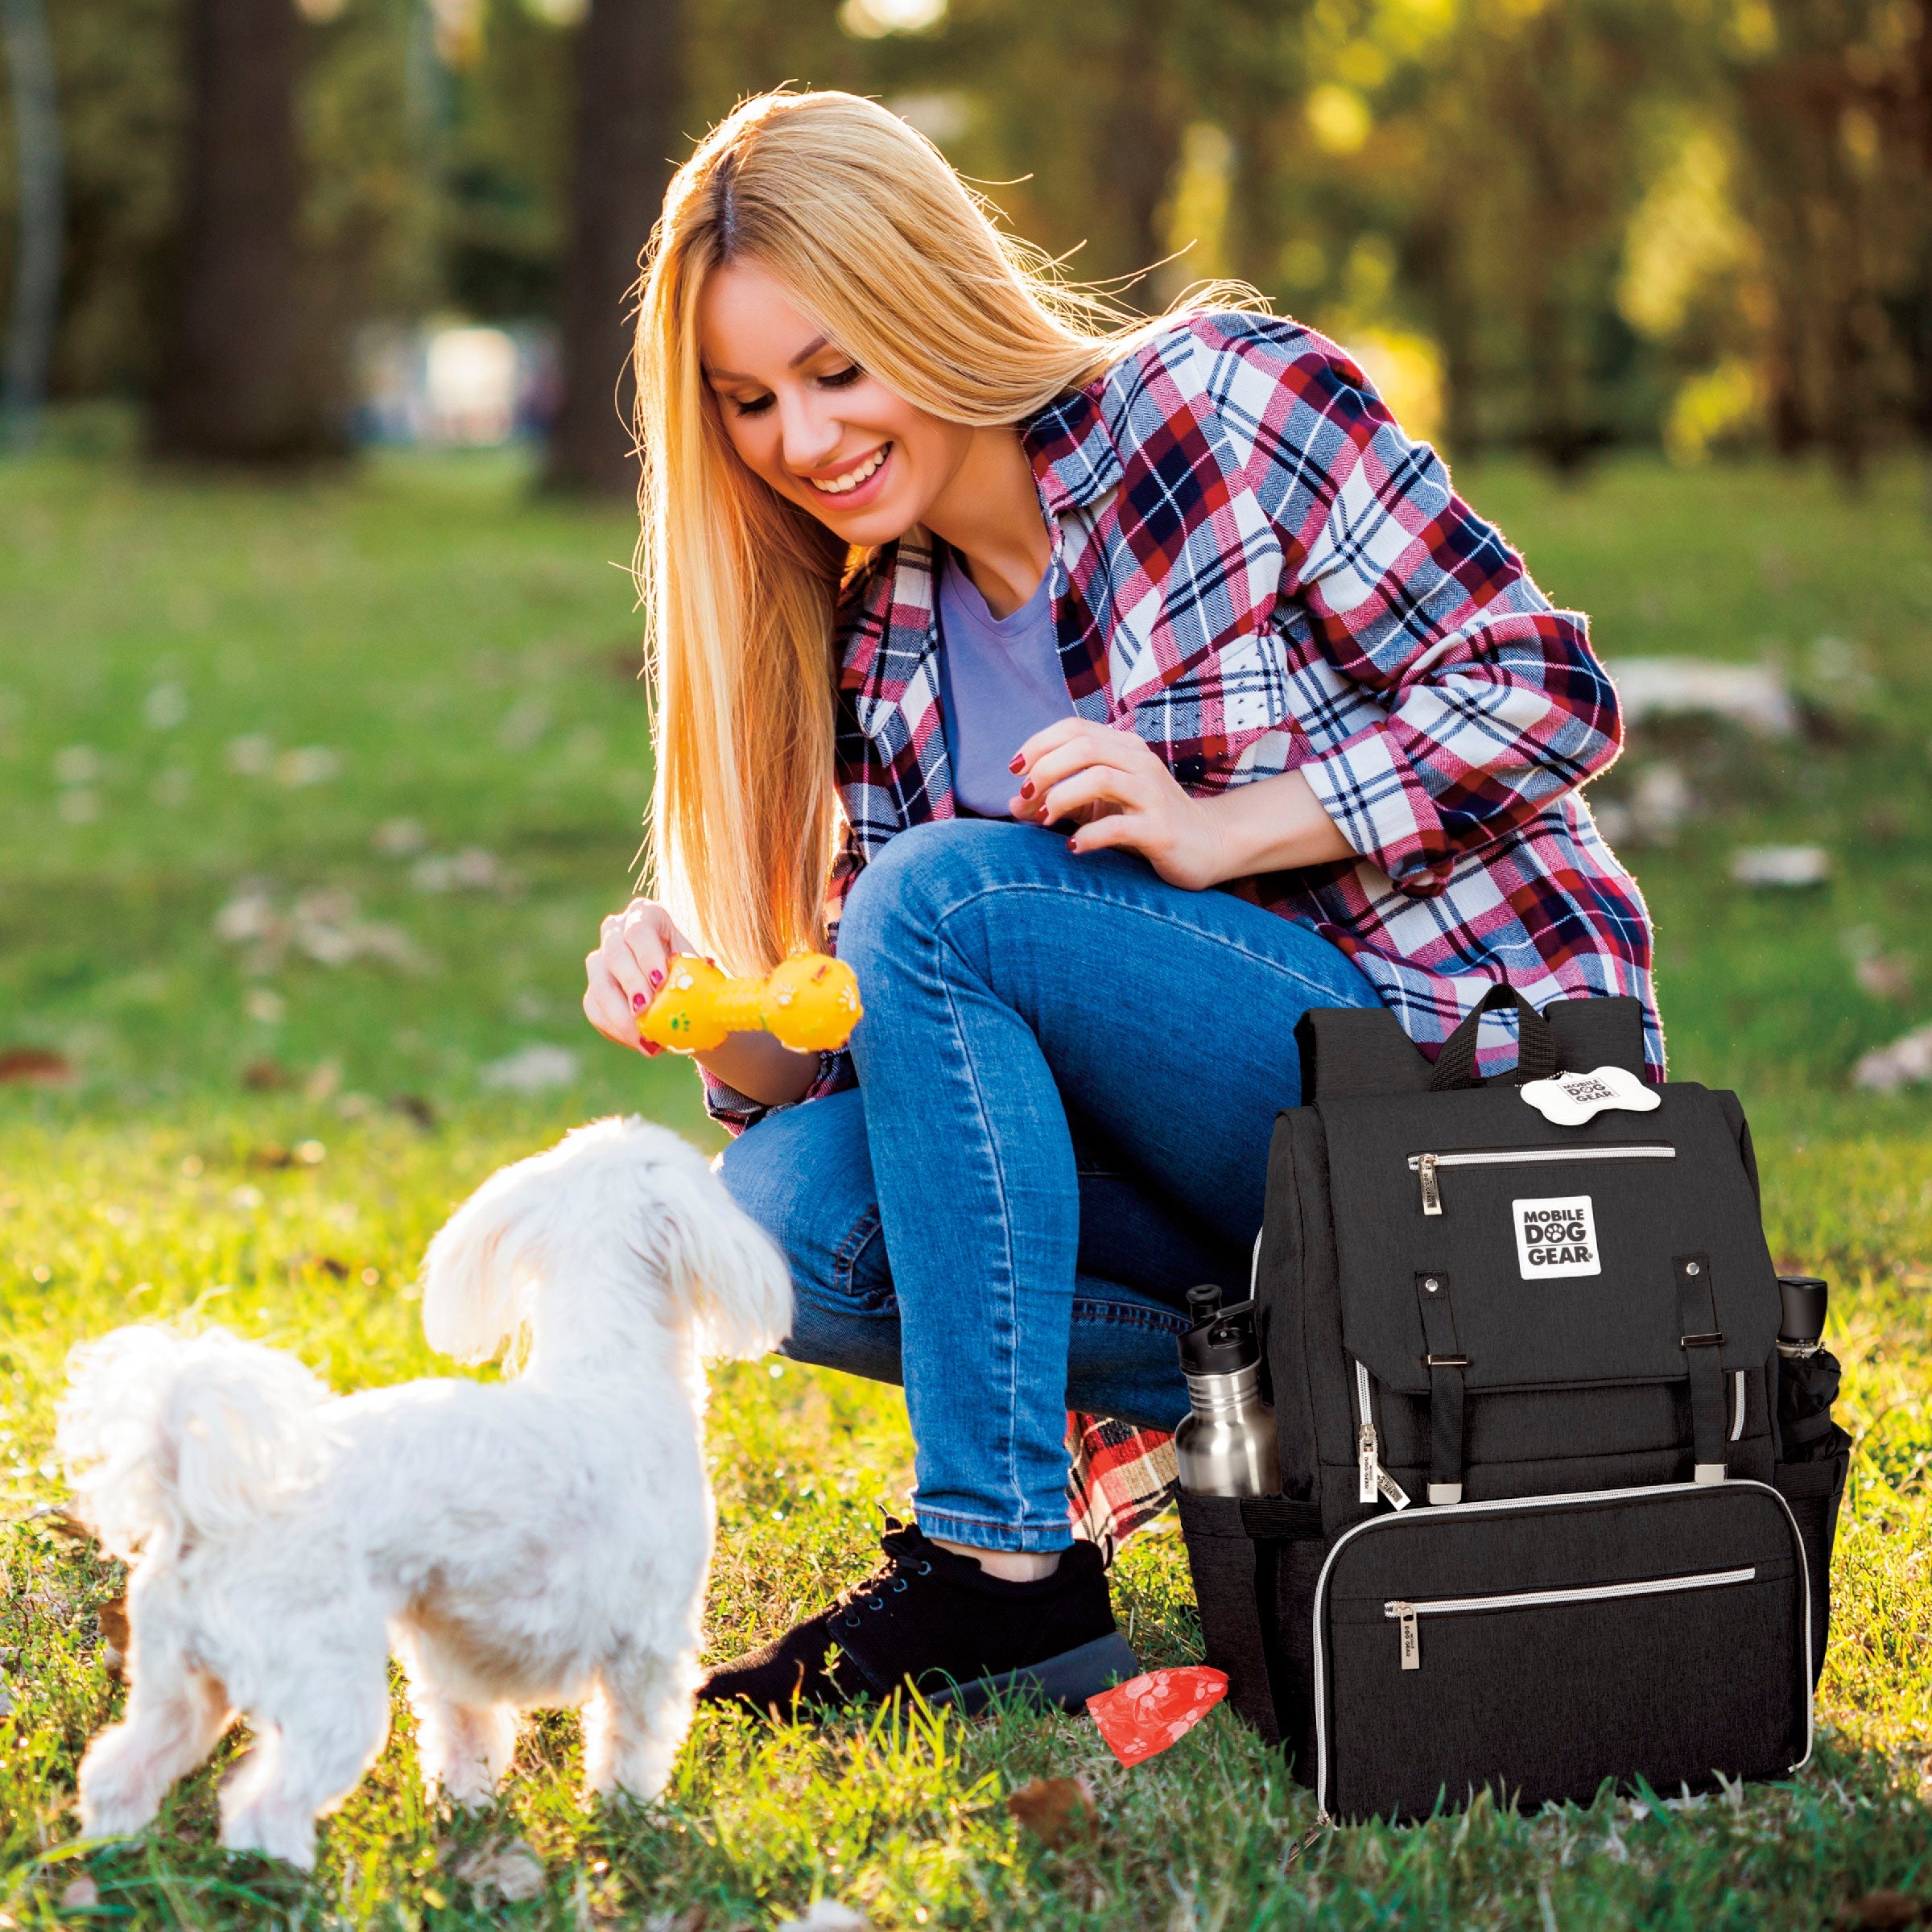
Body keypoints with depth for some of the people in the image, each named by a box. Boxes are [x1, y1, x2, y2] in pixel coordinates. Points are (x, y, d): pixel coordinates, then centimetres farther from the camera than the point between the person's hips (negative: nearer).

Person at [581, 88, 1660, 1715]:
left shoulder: (1227, 396, -7)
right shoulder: (881, 641, 9)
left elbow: (1548, 692, -10)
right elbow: (859, 1048, 6)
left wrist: (1215, 830, -20)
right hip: (1227, 1148, 6)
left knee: (943, 897, -24)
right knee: (788, 1207, -15)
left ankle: (1006, 1571, -21)